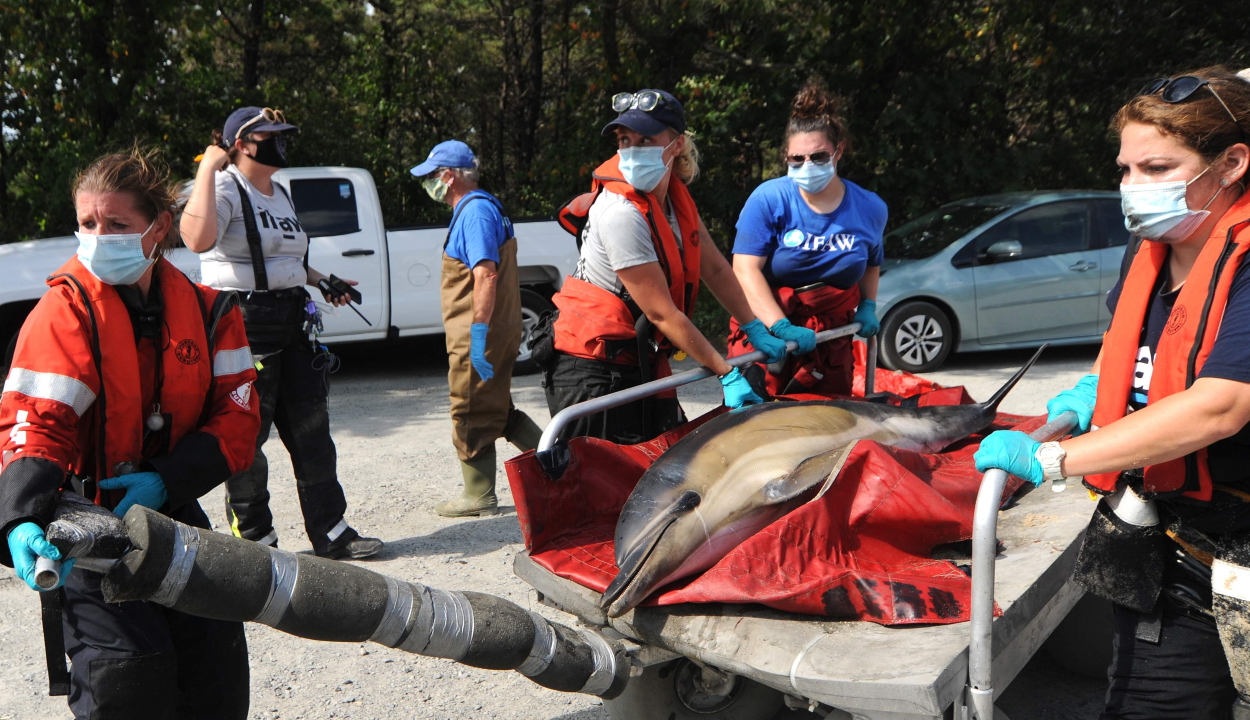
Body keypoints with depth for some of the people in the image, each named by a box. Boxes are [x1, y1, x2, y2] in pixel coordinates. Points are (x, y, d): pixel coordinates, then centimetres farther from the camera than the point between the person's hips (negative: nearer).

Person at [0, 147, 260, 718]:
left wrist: (166, 479, -19)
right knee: (130, 671, -15)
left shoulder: (205, 310, -1)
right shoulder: (63, 311, -12)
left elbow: (237, 417, -4)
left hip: (171, 509, 4)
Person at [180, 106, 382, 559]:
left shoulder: (279, 193, 19)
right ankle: (255, 539, 14)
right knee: (245, 435, 1)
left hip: (290, 319, 9)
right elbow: (197, 239, -31)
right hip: (242, 323, -8)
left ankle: (331, 533, 17)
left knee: (310, 428, 9)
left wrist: (323, 282, 18)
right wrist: (208, 167, -24)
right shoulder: (226, 188, -9)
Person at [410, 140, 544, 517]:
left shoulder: (475, 211, -16)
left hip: (478, 336, -10)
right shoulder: (484, 207, 17)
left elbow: (486, 275, -26)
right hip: (499, 331, 10)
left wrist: (478, 336, -28)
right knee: (495, 411, 17)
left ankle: (479, 496, 13)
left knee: (472, 417, 2)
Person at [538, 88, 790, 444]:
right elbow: (663, 313, -21)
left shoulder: (675, 195, 2)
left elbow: (715, 269, 12)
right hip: (592, 373, -8)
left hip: (642, 364, 8)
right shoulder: (621, 214, -24)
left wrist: (756, 330, 10)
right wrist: (727, 374, -16)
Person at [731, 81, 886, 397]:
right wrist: (782, 327, -27)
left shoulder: (870, 209, 2)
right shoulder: (769, 199, -11)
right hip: (765, 335, -3)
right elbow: (746, 268, -18)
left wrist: (867, 306, 7)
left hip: (831, 342, 4)